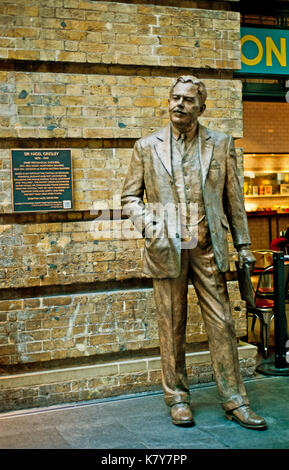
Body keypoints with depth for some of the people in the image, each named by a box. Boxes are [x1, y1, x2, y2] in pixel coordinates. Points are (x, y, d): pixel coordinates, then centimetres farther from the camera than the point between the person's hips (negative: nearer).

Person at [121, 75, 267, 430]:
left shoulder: (221, 144, 7)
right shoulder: (147, 147, 5)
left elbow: (233, 199, 10)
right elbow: (129, 198, 8)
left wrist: (243, 244, 7)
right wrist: (148, 226, -10)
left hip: (208, 249, 1)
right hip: (167, 250, 0)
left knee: (222, 323, 3)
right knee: (171, 328, 7)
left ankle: (234, 400, 13)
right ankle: (177, 397, 21)